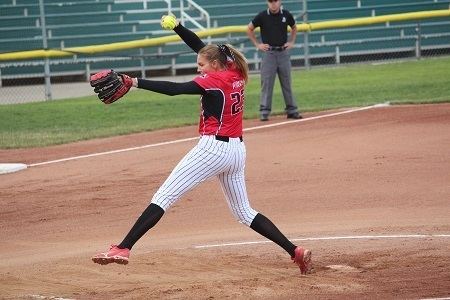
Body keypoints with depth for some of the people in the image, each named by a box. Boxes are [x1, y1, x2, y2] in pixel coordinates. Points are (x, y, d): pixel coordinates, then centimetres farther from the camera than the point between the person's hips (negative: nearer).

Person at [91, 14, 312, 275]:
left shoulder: (214, 80, -11)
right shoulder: (236, 74, 11)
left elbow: (174, 89, -22)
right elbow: (201, 46, 18)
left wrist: (136, 82, -25)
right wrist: (177, 27, 8)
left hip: (213, 148, -8)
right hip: (237, 149, 8)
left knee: (164, 197, -9)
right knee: (244, 212, 18)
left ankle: (123, 249, -16)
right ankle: (296, 252, 8)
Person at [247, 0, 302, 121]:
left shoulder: (286, 15, 1)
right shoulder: (262, 16, -5)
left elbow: (294, 28, 21)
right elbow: (249, 29, 7)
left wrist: (291, 42, 10)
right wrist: (257, 44, 2)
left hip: (283, 53, 2)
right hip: (268, 53, -2)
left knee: (287, 83, 8)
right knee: (266, 83, -4)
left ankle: (291, 110, 13)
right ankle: (264, 112, -1)